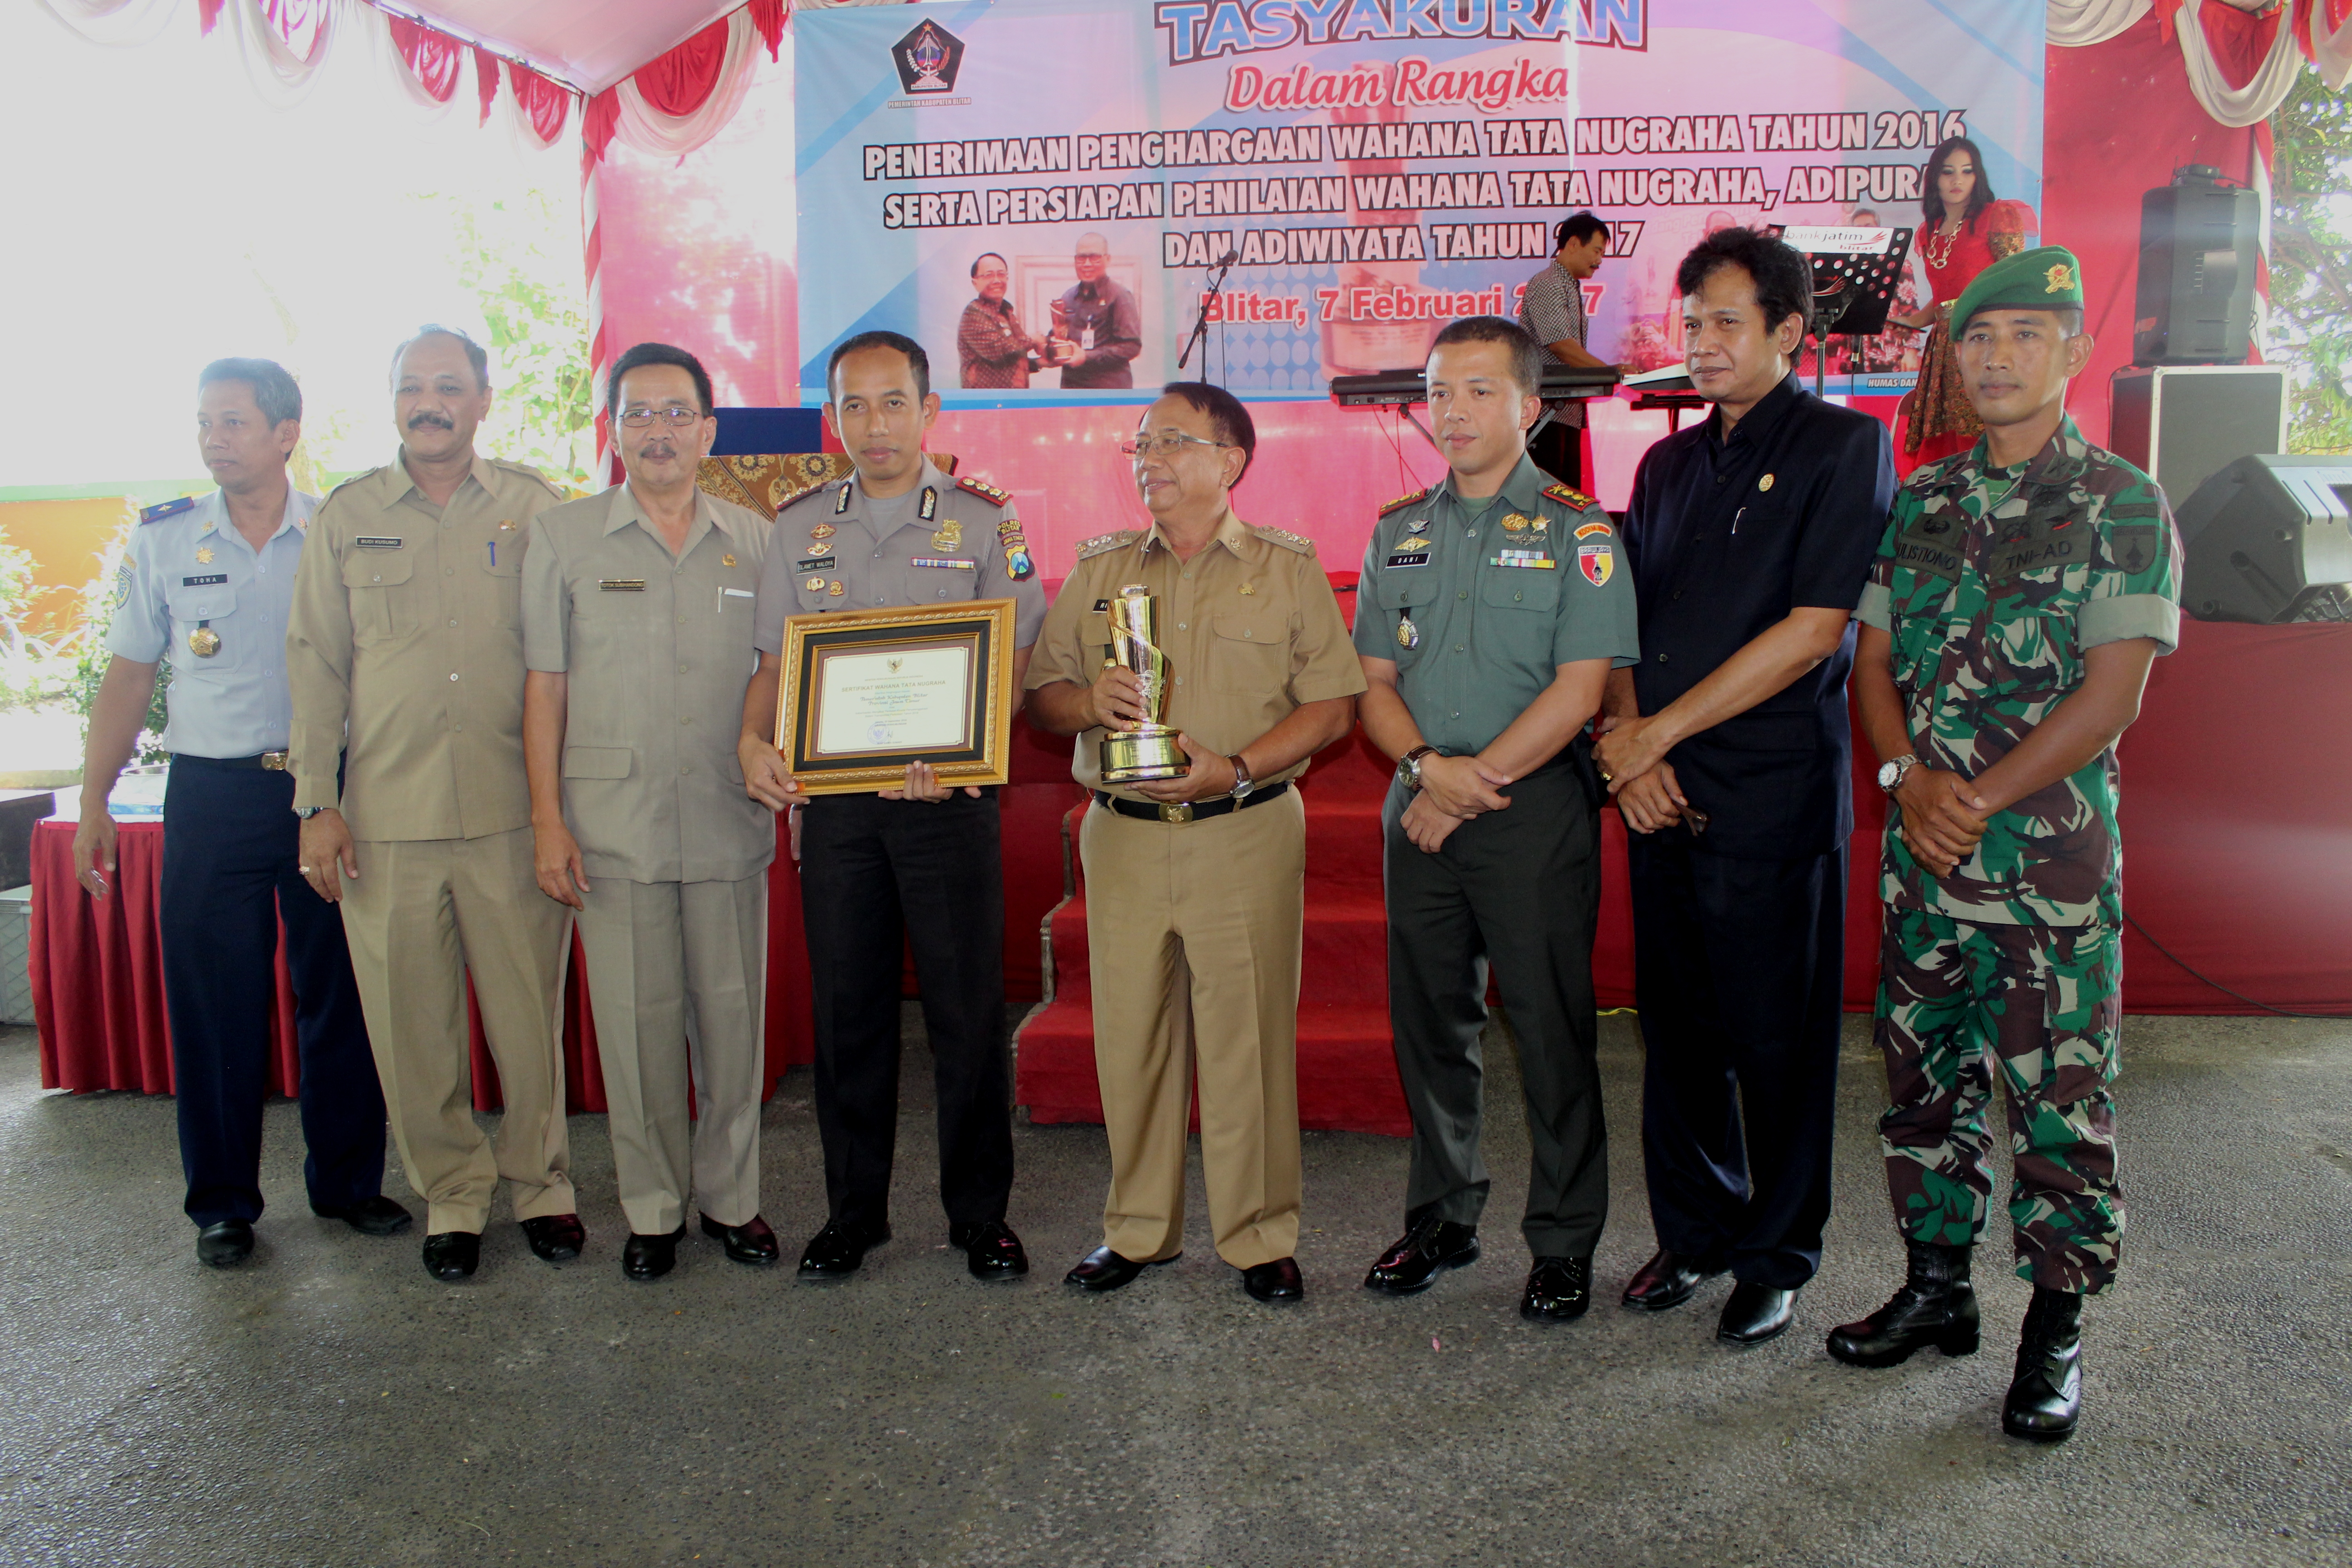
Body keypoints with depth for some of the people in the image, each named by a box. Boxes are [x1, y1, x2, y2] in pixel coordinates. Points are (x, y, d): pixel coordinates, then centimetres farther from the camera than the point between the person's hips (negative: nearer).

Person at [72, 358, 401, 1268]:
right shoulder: (164, 540, 4)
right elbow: (129, 676, 9)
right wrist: (94, 803, 4)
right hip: (212, 794, 1)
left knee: (339, 991, 6)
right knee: (215, 1000, 4)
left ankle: (346, 1181, 21)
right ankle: (223, 1202, 17)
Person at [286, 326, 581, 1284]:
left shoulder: (535, 508, 5)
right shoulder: (347, 516, 8)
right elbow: (317, 663, 8)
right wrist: (317, 802, 2)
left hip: (512, 810, -1)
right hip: (386, 816, 1)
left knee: (529, 1009, 5)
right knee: (411, 1021, 7)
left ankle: (542, 1182, 24)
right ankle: (452, 1193, 24)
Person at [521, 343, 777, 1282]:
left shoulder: (753, 542, 7)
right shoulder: (563, 537, 3)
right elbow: (545, 686, 3)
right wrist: (547, 820, -3)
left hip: (729, 825, 1)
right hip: (613, 827, -1)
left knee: (733, 1017, 7)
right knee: (636, 1025, 5)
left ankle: (731, 1197, 24)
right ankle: (652, 1210, 21)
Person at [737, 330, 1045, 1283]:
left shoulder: (984, 522, 2)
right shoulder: (800, 526, 12)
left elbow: (1015, 661, -3)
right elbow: (773, 661, 13)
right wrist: (754, 743, -7)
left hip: (948, 798, -3)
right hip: (831, 799, 3)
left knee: (968, 1009, 1)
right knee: (845, 1009, 8)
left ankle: (980, 1215, 16)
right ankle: (852, 1212, 22)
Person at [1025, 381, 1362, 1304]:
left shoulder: (1286, 569, 4)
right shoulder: (1098, 570, 13)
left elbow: (1333, 705, -1)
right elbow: (1041, 696, 13)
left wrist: (1238, 768, -14)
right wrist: (1088, 702, -10)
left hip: (1246, 837, -3)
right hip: (1123, 837, 3)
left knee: (1249, 1038, 1)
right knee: (1129, 1035, 7)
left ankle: (1260, 1236, 15)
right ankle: (1138, 1229, 22)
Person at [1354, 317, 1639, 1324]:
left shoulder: (1576, 529, -2)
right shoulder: (1399, 531, 12)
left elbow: (1580, 686, -10)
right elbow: (1375, 681, 9)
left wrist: (1475, 782, -13)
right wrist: (1428, 765, -9)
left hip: (1535, 814, -4)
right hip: (1418, 814, 5)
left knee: (1551, 1031, 1)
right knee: (1429, 1021, 11)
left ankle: (1564, 1242, 16)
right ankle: (1442, 1218, 27)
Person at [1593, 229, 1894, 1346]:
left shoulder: (1844, 447, -4)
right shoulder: (1668, 465, 15)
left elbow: (1815, 629, -13)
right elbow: (1623, 623, 12)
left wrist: (1659, 732, -12)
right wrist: (1626, 735, -7)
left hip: (1774, 793, -5)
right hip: (1660, 794, 6)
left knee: (1777, 1038, 4)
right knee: (1677, 1030, 12)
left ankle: (1779, 1256, 21)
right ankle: (1694, 1232, 28)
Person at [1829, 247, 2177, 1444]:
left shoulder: (2122, 508, -4)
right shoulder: (1919, 503, 10)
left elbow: (2112, 694, -11)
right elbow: (1873, 661, 9)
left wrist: (1980, 801, -15)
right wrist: (1910, 780, -8)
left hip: (2053, 858, -4)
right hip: (1920, 851, 5)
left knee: (2059, 1097, 2)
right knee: (1924, 1077, 13)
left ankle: (2056, 1326, 17)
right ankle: (1936, 1286, 28)